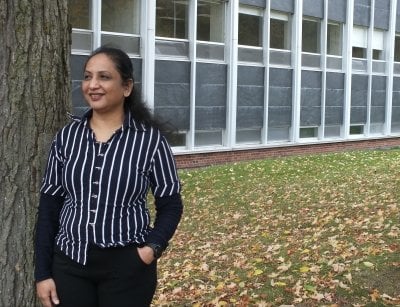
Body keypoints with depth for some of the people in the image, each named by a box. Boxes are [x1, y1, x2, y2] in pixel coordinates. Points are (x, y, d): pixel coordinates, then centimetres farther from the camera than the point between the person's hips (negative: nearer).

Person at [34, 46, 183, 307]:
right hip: (69, 263, 3)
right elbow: (49, 204, 4)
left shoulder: (150, 139, -7)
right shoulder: (67, 136, 1)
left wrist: (154, 246, -17)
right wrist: (43, 272, 2)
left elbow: (171, 204, 0)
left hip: (128, 266, -2)